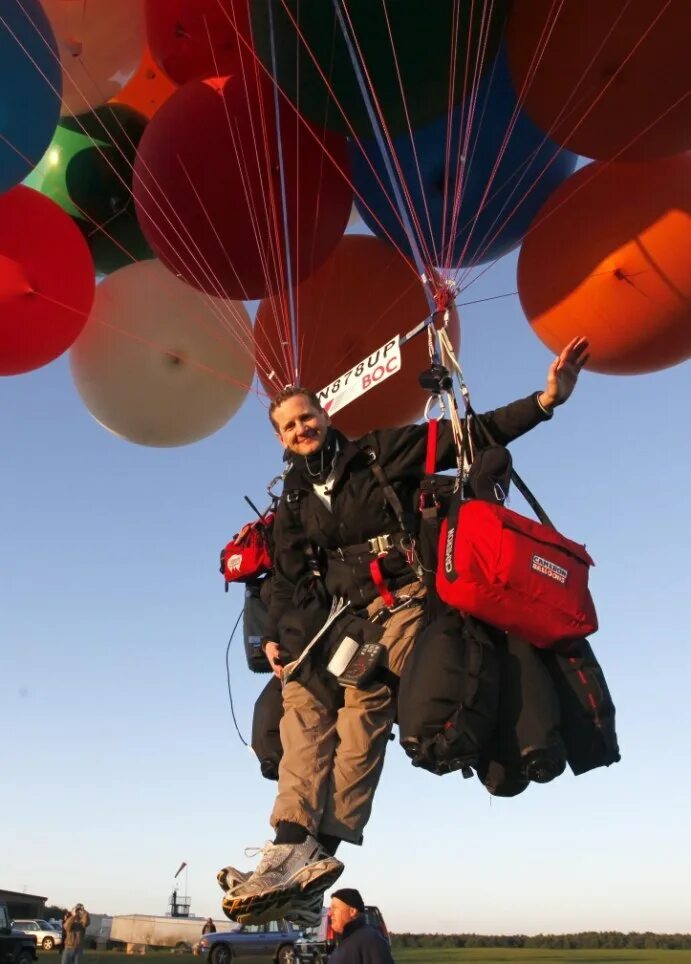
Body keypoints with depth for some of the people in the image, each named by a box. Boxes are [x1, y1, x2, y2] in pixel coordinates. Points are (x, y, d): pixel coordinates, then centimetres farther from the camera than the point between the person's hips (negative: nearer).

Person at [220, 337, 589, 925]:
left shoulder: (382, 452, 6)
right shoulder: (293, 501, 19)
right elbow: (288, 575, 17)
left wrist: (546, 399, -9)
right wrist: (274, 636, 0)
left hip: (408, 597, -5)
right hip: (351, 612, 6)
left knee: (365, 689, -28)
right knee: (303, 691, -18)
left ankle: (320, 847, -32)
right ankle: (294, 839, -25)